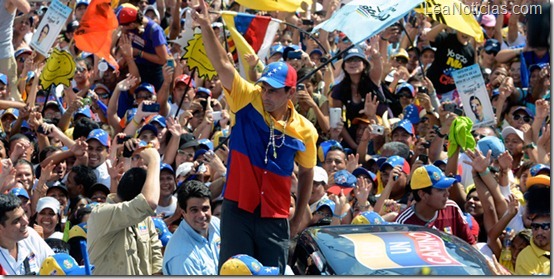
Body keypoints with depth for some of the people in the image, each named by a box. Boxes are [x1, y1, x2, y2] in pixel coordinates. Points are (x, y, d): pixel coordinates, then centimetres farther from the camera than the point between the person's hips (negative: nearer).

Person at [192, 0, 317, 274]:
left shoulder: (304, 131, -1)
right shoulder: (248, 103, -5)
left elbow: (306, 173, 13)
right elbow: (222, 65, -14)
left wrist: (299, 216, 13)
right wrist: (205, 25, -25)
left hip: (276, 218, 1)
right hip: (238, 210, -1)